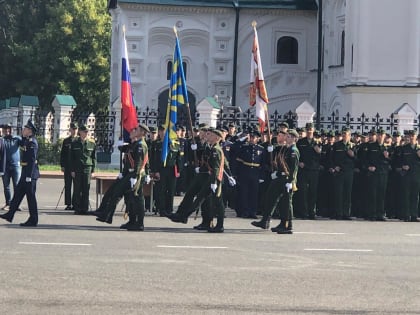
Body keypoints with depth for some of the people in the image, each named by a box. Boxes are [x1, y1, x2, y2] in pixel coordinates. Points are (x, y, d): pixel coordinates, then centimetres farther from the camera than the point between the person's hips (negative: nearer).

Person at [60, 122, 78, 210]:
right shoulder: (66, 141, 10)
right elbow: (62, 154, 11)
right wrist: (62, 165, 2)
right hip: (68, 167, 2)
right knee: (68, 186, 3)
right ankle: (68, 204, 7)